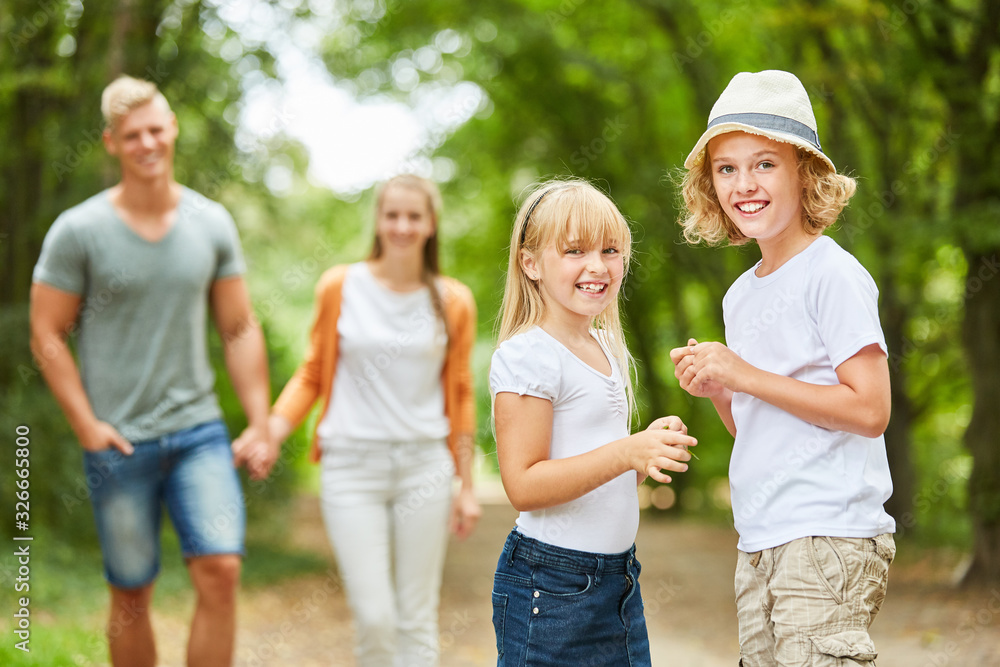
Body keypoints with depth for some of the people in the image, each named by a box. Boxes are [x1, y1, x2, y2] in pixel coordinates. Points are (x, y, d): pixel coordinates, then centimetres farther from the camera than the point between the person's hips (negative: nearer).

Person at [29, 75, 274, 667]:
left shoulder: (213, 224, 3)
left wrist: (261, 424, 2)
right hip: (119, 441, -2)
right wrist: (87, 426, -10)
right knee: (132, 595, 7)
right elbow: (47, 335, -2)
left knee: (221, 570, -11)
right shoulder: (78, 231, -6)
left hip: (199, 429, 2)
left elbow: (240, 330, 8)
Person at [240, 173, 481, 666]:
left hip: (424, 465, 1)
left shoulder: (452, 302, 5)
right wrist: (270, 431, -8)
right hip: (353, 465, -1)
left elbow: (460, 396, 11)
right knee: (374, 617, -8)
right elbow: (313, 375, 8)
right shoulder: (340, 287, 2)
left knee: (417, 620, 5)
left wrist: (467, 487, 9)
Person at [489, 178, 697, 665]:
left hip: (619, 577, 8)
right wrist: (626, 452, -25)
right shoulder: (526, 356, -14)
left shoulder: (607, 349, 12)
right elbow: (523, 486, -20)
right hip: (549, 587, -8)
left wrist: (650, 446, 1)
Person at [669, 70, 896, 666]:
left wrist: (745, 376, -14)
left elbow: (871, 410, -16)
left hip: (830, 539, -7)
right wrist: (715, 391, 0)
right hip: (760, 544, 8)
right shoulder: (740, 295, 14)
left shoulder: (832, 275, -9)